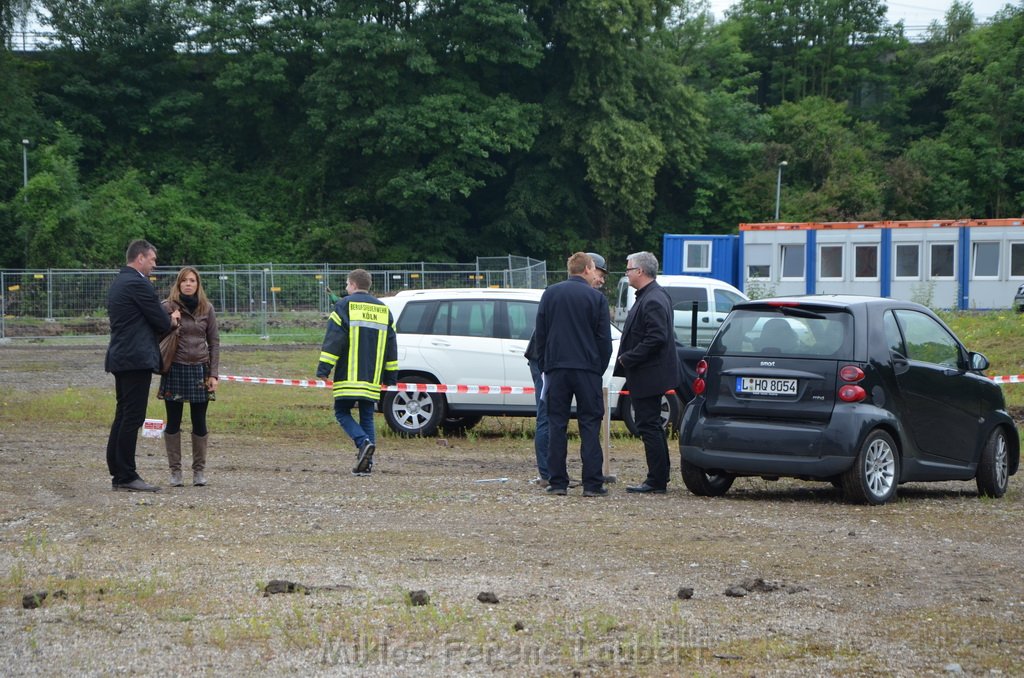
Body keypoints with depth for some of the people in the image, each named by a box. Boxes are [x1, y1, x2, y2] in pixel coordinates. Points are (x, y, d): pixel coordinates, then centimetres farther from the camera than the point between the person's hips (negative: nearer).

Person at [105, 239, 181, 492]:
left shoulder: (118, 283, 18)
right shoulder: (138, 284, -13)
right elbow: (162, 321, -10)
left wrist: (167, 319, 10)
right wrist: (172, 320, 11)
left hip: (120, 358, 10)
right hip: (137, 358, -10)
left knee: (123, 416, 13)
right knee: (132, 417, -8)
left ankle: (118, 473, 15)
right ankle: (126, 477, -8)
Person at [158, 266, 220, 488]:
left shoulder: (206, 308, 7)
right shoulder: (168, 307, 0)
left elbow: (214, 342, 8)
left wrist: (213, 374, 2)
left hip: (199, 370, 1)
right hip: (175, 370, -1)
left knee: (199, 423, 4)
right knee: (173, 422, 3)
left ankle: (199, 470, 14)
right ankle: (175, 471, 10)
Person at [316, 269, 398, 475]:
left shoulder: (344, 306, -2)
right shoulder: (383, 310, 15)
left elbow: (333, 341, -9)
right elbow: (391, 347, 16)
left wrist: (322, 371, -8)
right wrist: (391, 379, 19)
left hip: (349, 377, -5)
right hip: (373, 379, 5)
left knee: (342, 413, 6)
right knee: (367, 418, 10)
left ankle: (364, 443, -18)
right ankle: (366, 464, 3)